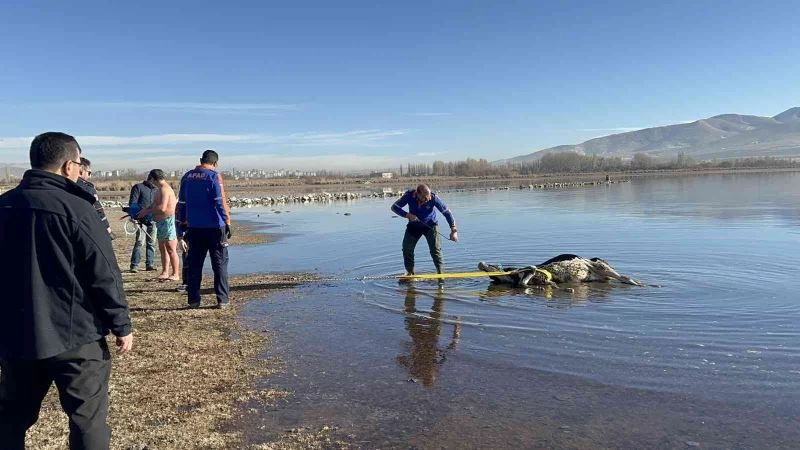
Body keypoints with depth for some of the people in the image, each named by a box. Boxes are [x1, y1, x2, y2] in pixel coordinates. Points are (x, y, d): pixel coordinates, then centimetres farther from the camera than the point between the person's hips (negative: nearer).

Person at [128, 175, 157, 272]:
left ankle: (150, 264, 15)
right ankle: (134, 265, -8)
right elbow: (132, 202, -8)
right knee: (140, 242, -11)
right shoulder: (138, 187, 1)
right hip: (141, 219, -6)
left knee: (152, 242, 8)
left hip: (153, 219, 6)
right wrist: (133, 216, -19)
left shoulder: (155, 189, 20)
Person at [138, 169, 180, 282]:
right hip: (161, 222, 10)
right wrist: (145, 211, 10)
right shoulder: (160, 189, 17)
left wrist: (147, 211, -13)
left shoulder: (165, 189, -15)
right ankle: (165, 273, 19)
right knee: (162, 248, 13)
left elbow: (162, 208, -24)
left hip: (168, 221, -10)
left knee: (171, 249, -7)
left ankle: (175, 275, -3)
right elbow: (156, 206, 23)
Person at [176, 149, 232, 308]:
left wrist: (183, 224, 19)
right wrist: (228, 223, -9)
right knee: (220, 264, 3)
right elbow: (221, 202, -13)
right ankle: (223, 299, 3)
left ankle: (193, 300, 10)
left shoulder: (187, 177, 8)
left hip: (194, 228, 4)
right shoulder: (214, 176, -8)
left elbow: (181, 203, 12)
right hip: (215, 227, -4)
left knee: (194, 265, 9)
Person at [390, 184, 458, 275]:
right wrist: (407, 215, -34)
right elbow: (394, 207, -18)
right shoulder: (409, 195, -24)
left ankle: (440, 272, -2)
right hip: (414, 225, 2)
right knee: (407, 248, 1)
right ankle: (410, 272, 17)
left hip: (430, 225, -2)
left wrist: (453, 230, -26)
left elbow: (446, 212, -21)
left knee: (435, 249, -13)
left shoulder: (433, 198, -27)